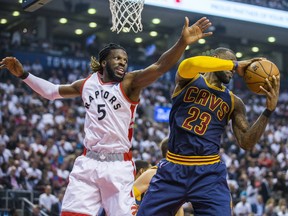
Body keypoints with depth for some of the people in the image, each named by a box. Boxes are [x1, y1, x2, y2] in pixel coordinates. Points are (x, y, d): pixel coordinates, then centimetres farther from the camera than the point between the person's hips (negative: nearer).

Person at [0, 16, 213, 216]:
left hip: (119, 165, -4)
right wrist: (23, 74, 20)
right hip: (88, 162, 4)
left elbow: (160, 67, -23)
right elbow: (52, 92, 25)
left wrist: (182, 43, -40)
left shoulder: (130, 82, -5)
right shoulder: (88, 83, 10)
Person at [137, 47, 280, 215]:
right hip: (173, 168, -1)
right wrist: (235, 64, -17)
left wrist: (269, 110, -9)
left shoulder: (233, 102, 10)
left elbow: (246, 144, 2)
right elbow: (190, 64, -23)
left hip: (209, 173, 1)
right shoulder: (189, 79, 3)